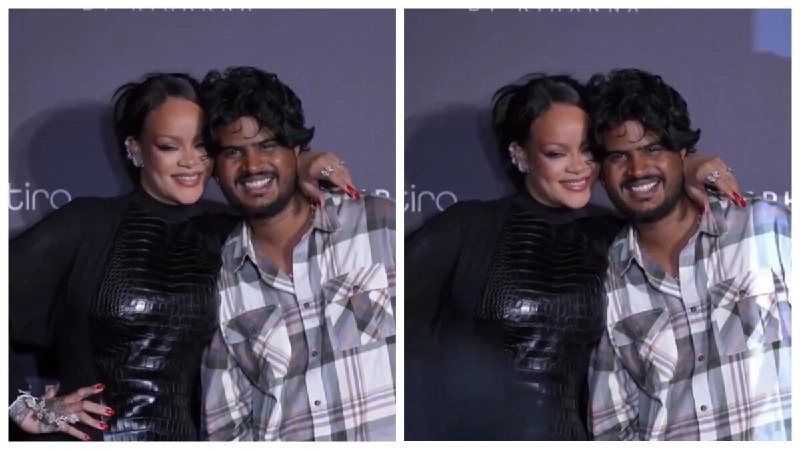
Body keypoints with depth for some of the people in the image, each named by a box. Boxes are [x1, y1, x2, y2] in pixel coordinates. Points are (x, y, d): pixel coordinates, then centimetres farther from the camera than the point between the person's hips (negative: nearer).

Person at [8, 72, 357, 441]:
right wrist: (25, 407, -8)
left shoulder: (227, 237, 4)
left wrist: (304, 185, -11)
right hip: (87, 438, -3)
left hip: (183, 437, 3)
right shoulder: (87, 223, -5)